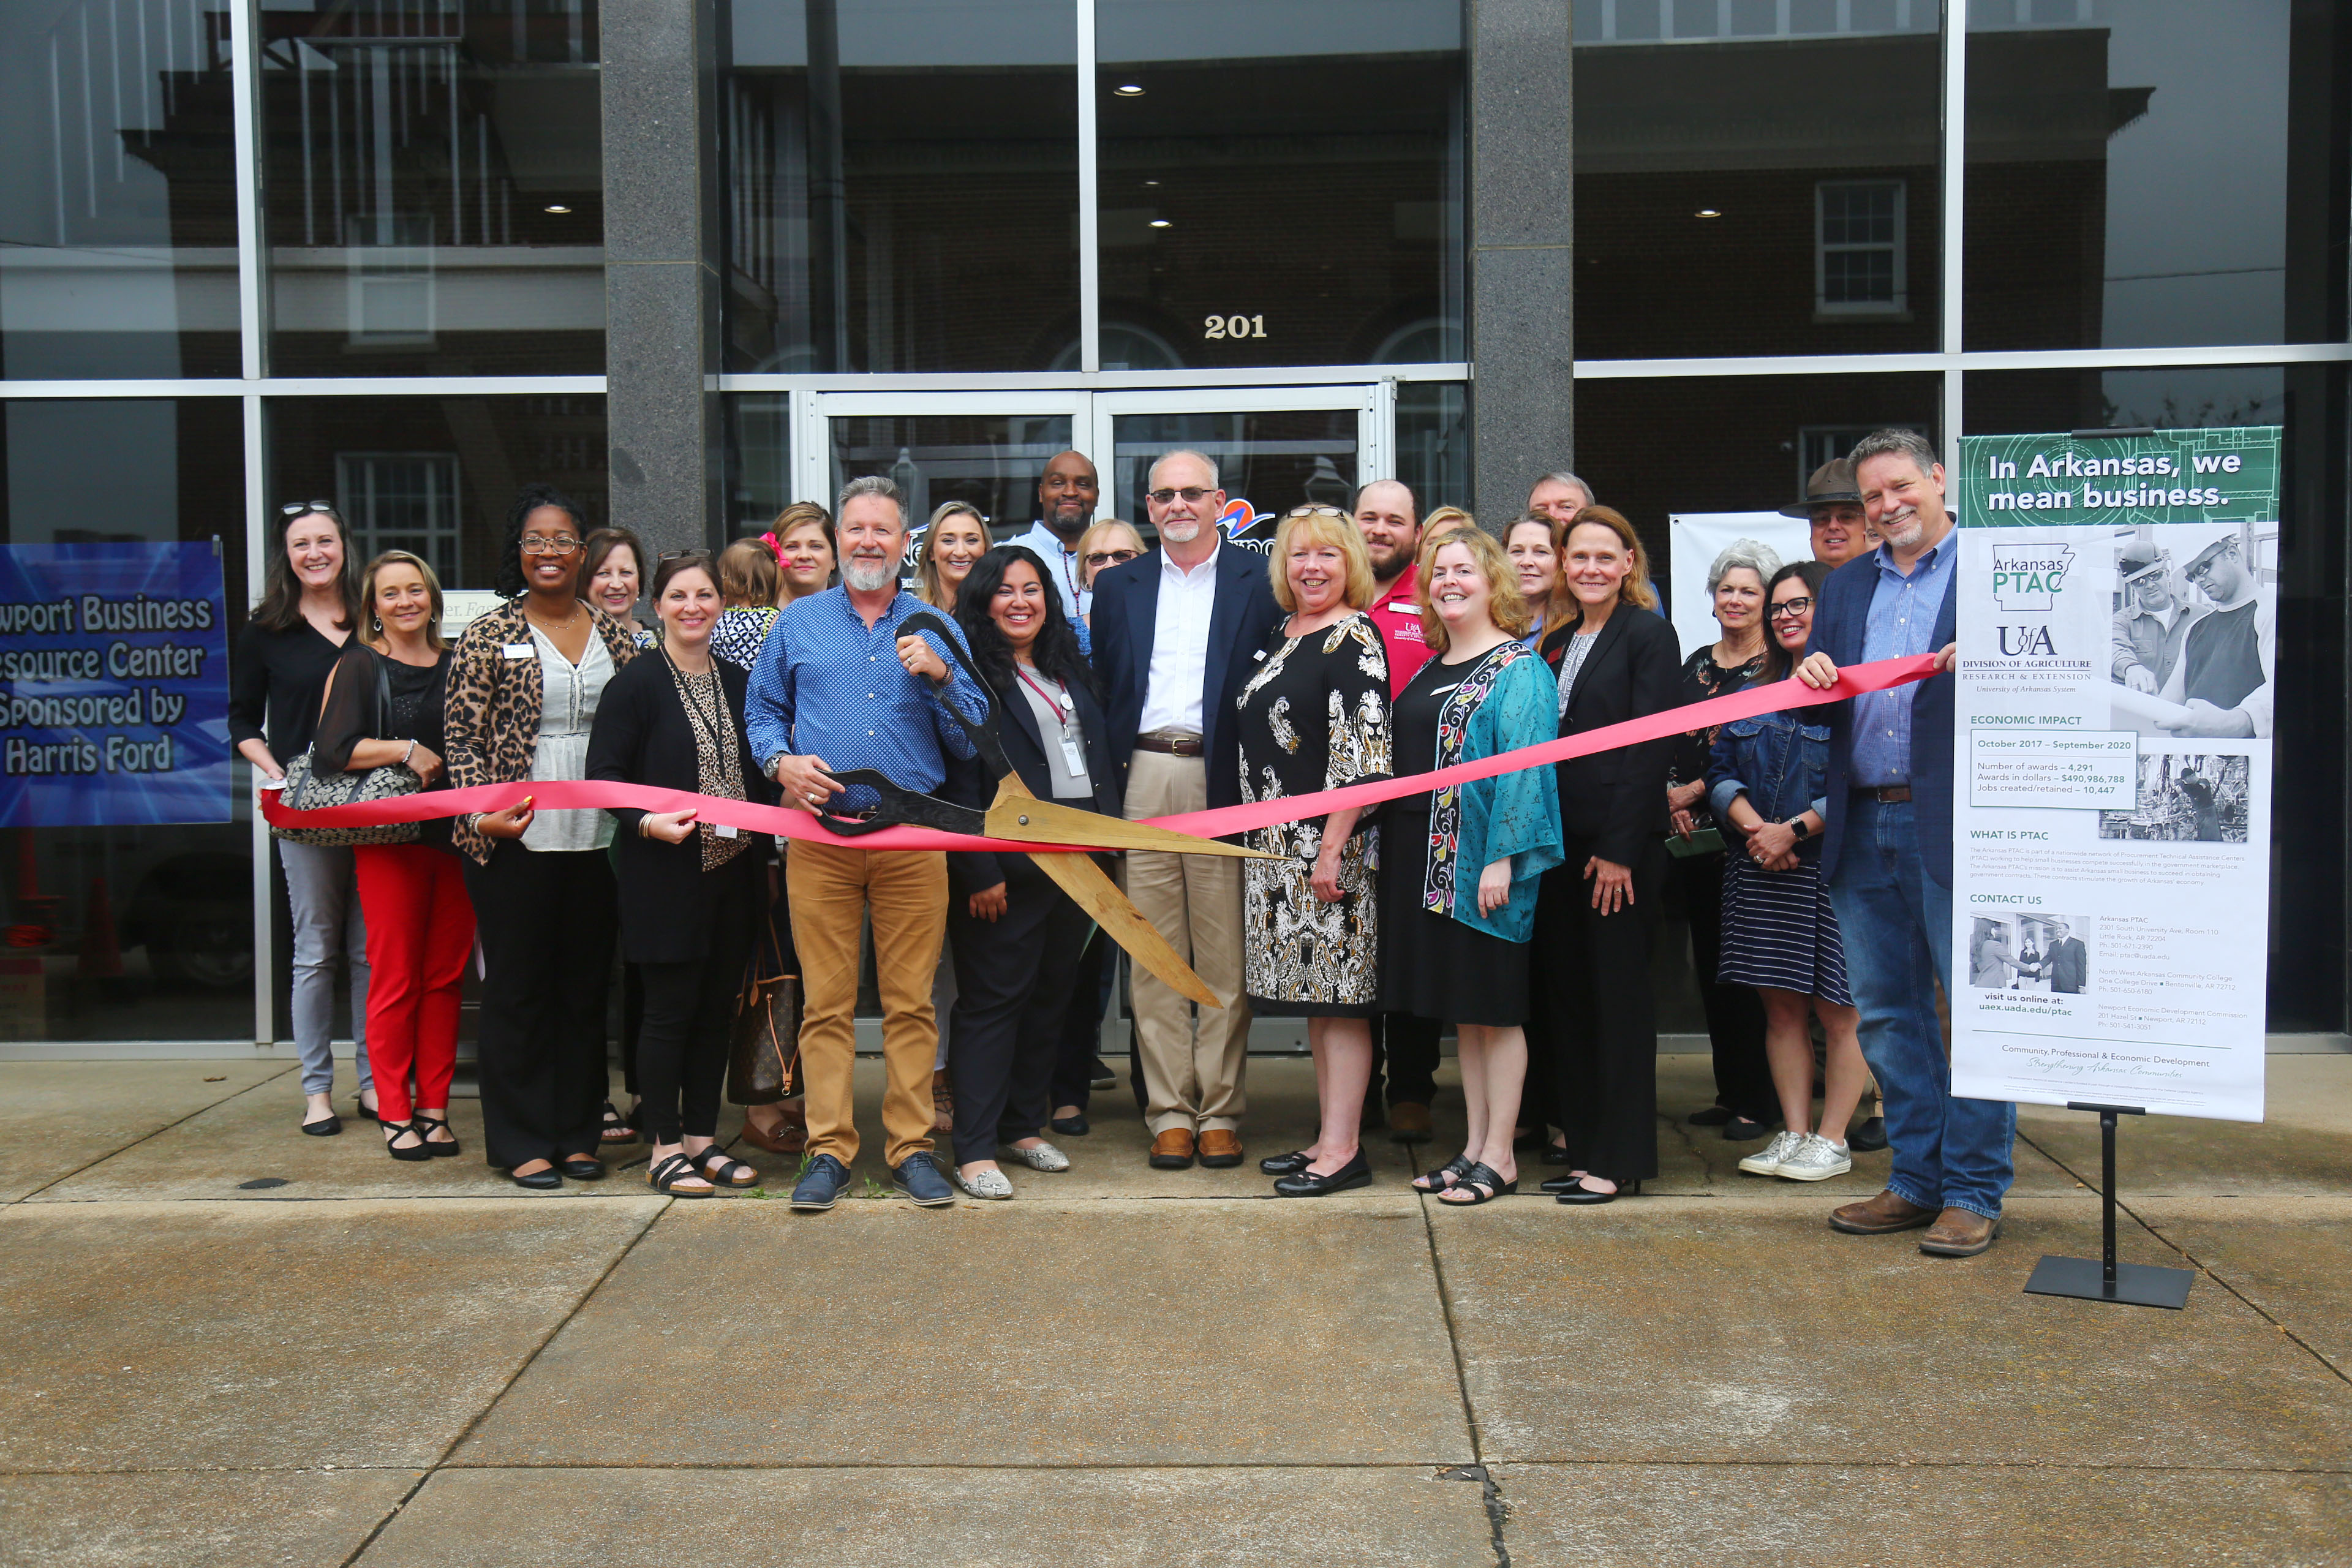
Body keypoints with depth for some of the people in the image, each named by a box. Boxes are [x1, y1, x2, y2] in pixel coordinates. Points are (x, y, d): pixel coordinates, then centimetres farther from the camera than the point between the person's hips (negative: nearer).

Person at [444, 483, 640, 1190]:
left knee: (586, 988, 9)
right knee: (517, 991, 4)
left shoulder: (615, 636, 10)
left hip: (596, 837, 3)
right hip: (516, 839, -3)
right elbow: (463, 740, -2)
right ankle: (521, 1141, 14)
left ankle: (578, 1132, 20)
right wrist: (481, 815, -16)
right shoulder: (487, 637, 0)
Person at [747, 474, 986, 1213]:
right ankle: (828, 1148, 10)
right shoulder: (799, 622, 12)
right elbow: (761, 709, 17)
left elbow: (973, 737, 8)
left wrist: (940, 678, -8)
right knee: (826, 1002, 1)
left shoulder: (935, 628, 11)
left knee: (911, 1001, 2)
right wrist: (780, 761, -3)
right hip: (819, 835, 0)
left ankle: (912, 1146, 11)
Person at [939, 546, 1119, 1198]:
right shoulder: (970, 673, -7)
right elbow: (958, 778, -13)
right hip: (1006, 865, -7)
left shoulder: (1070, 668, 16)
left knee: (1051, 993, 13)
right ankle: (975, 1150, 0)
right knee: (992, 1000, -4)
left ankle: (1025, 1126, 25)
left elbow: (1099, 756, 19)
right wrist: (978, 871, -18)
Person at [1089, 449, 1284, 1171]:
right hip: (1144, 780, 3)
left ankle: (1220, 1112, 12)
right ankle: (1170, 1112, 13)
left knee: (1226, 957, 2)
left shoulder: (1260, 580, 5)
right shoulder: (1118, 586, 14)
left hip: (1225, 781, -2)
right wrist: (1112, 776, 2)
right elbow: (1105, 688, 13)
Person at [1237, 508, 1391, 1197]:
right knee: (1313, 992, 12)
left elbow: (1364, 754, -17)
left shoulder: (1355, 637, -10)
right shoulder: (1280, 636, 16)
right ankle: (1330, 1137, 19)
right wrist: (1269, 843, 17)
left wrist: (1334, 846, -21)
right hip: (1275, 844, 8)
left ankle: (1343, 1151, 2)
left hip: (1329, 840, -8)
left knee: (1340, 995, -4)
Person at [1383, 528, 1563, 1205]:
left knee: (1495, 1008, 0)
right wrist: (1389, 847, 11)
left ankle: (1499, 1157, 9)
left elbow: (1524, 766, -15)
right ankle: (1474, 1146, 21)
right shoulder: (1430, 670, 15)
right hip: (1425, 859, 8)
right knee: (1462, 1009, 13)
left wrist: (1502, 858, -22)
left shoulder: (1519, 668, -8)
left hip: (1482, 861, -8)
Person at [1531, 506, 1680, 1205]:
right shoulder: (1557, 641, 15)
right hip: (1559, 842, 7)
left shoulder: (1648, 633, -6)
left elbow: (1650, 747, -12)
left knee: (1616, 995, 0)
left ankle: (1617, 1158, 9)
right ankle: (1577, 1139, 20)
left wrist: (1619, 850, -16)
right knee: (1563, 990, 9)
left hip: (1622, 842, -7)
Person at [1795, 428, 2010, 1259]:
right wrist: (1813, 680, -6)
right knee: (1886, 1012, 11)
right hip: (1865, 827, 6)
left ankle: (1973, 1192, 10)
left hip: (1959, 823, -6)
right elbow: (1816, 711, 15)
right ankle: (1918, 1180, 23)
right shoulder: (1845, 585, 18)